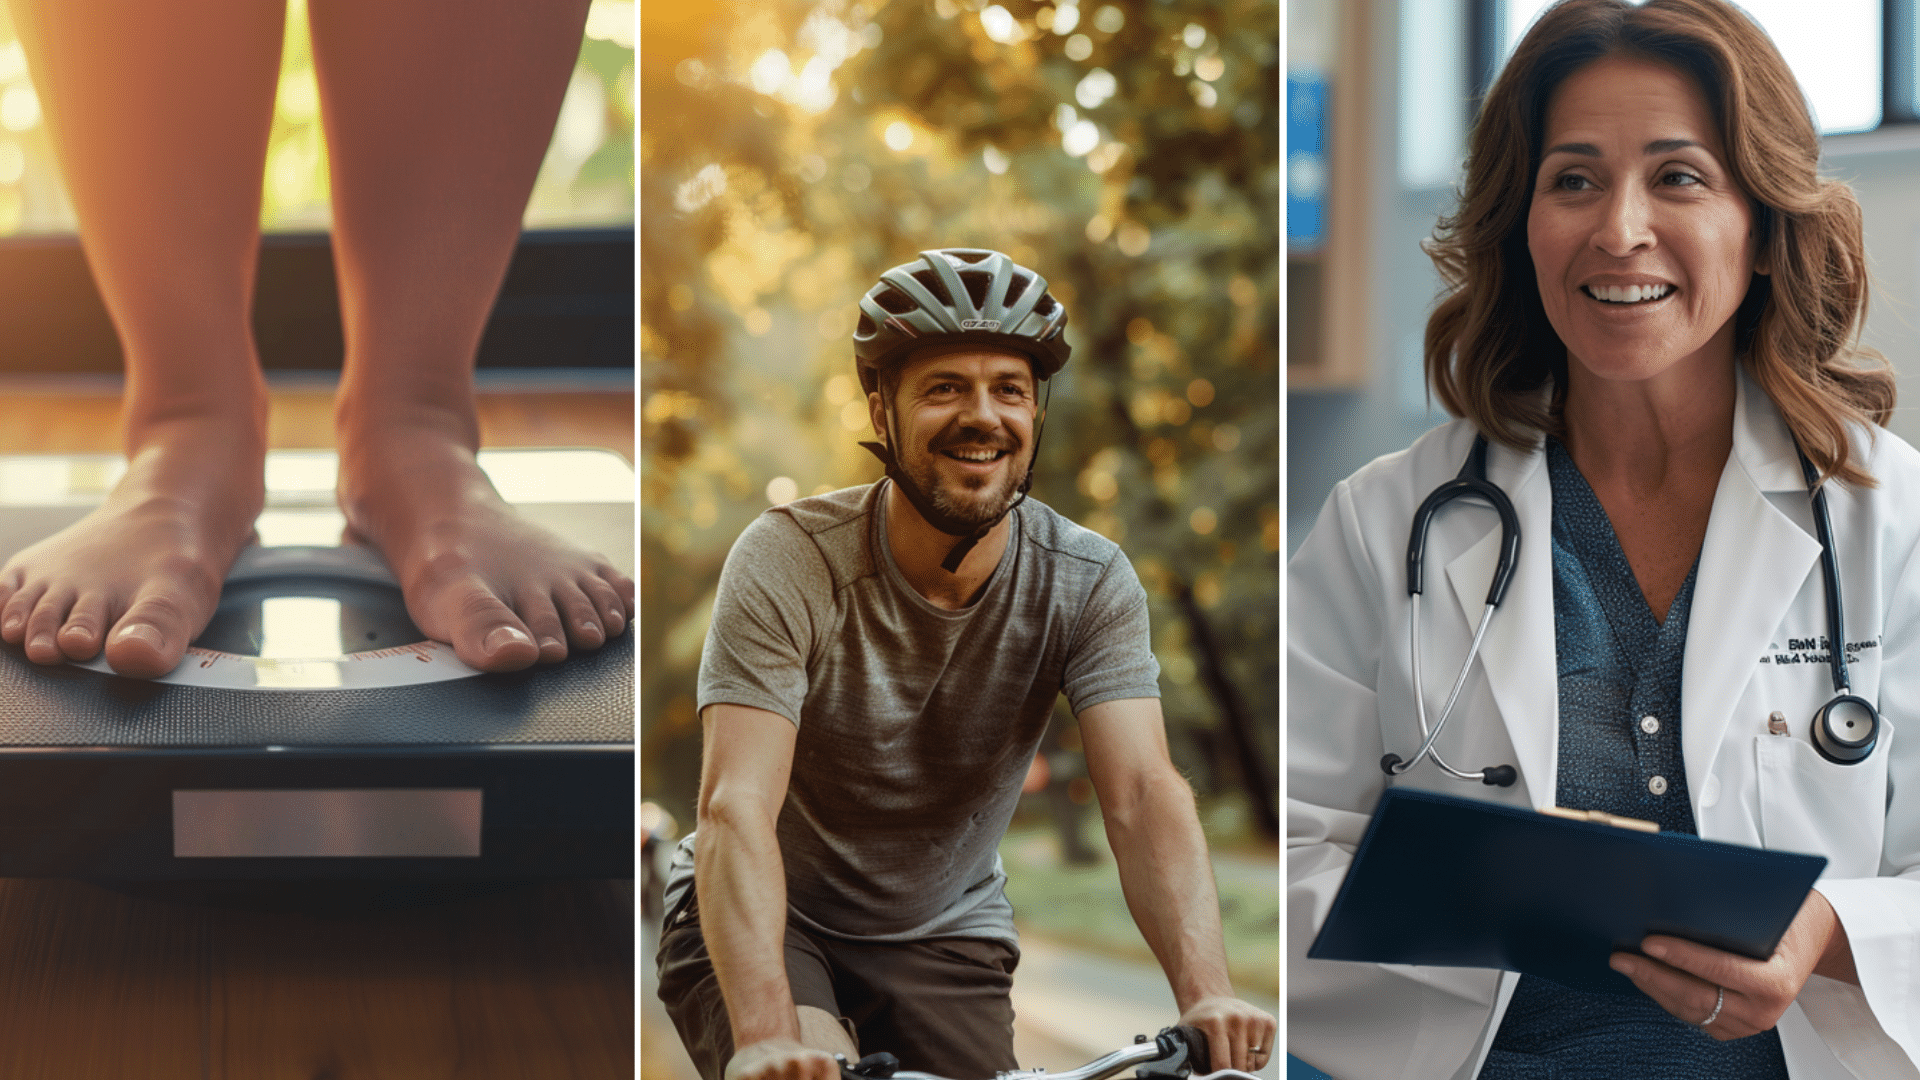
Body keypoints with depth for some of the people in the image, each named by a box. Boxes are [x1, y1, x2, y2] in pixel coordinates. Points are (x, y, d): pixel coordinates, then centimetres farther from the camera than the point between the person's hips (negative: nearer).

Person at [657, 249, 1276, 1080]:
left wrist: (1206, 991, -43)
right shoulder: (789, 561, -23)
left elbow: (1143, 794, -25)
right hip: (771, 918, -3)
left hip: (944, 933, 3)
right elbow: (736, 809, -33)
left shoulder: (1088, 583, -14)